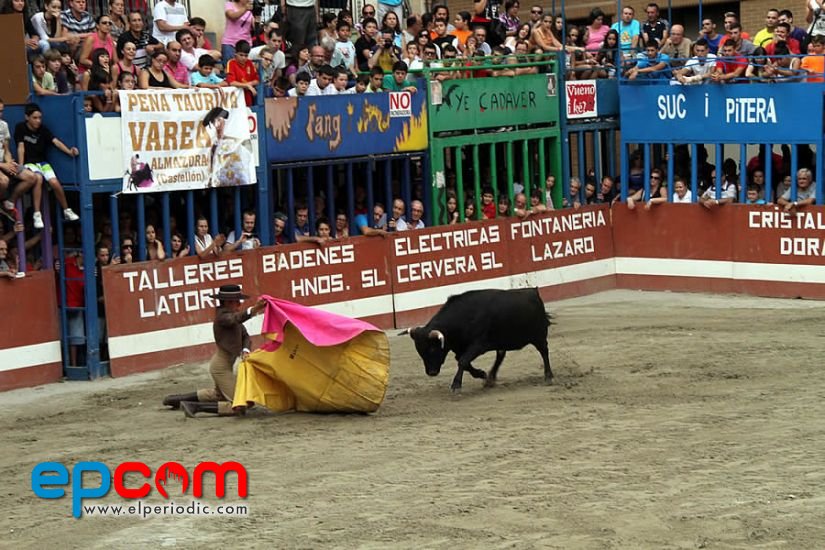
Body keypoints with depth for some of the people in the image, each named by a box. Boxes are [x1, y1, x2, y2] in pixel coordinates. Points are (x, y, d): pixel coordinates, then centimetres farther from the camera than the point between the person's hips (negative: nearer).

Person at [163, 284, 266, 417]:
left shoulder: (231, 314, 6)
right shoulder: (222, 316, -21)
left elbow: (245, 336, 11)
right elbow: (235, 319, -43)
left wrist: (245, 351, -11)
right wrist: (253, 310, -61)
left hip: (223, 364, 10)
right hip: (221, 366, -10)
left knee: (219, 394, 35)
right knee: (239, 407, -13)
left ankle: (179, 399, 35)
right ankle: (195, 407, -12)